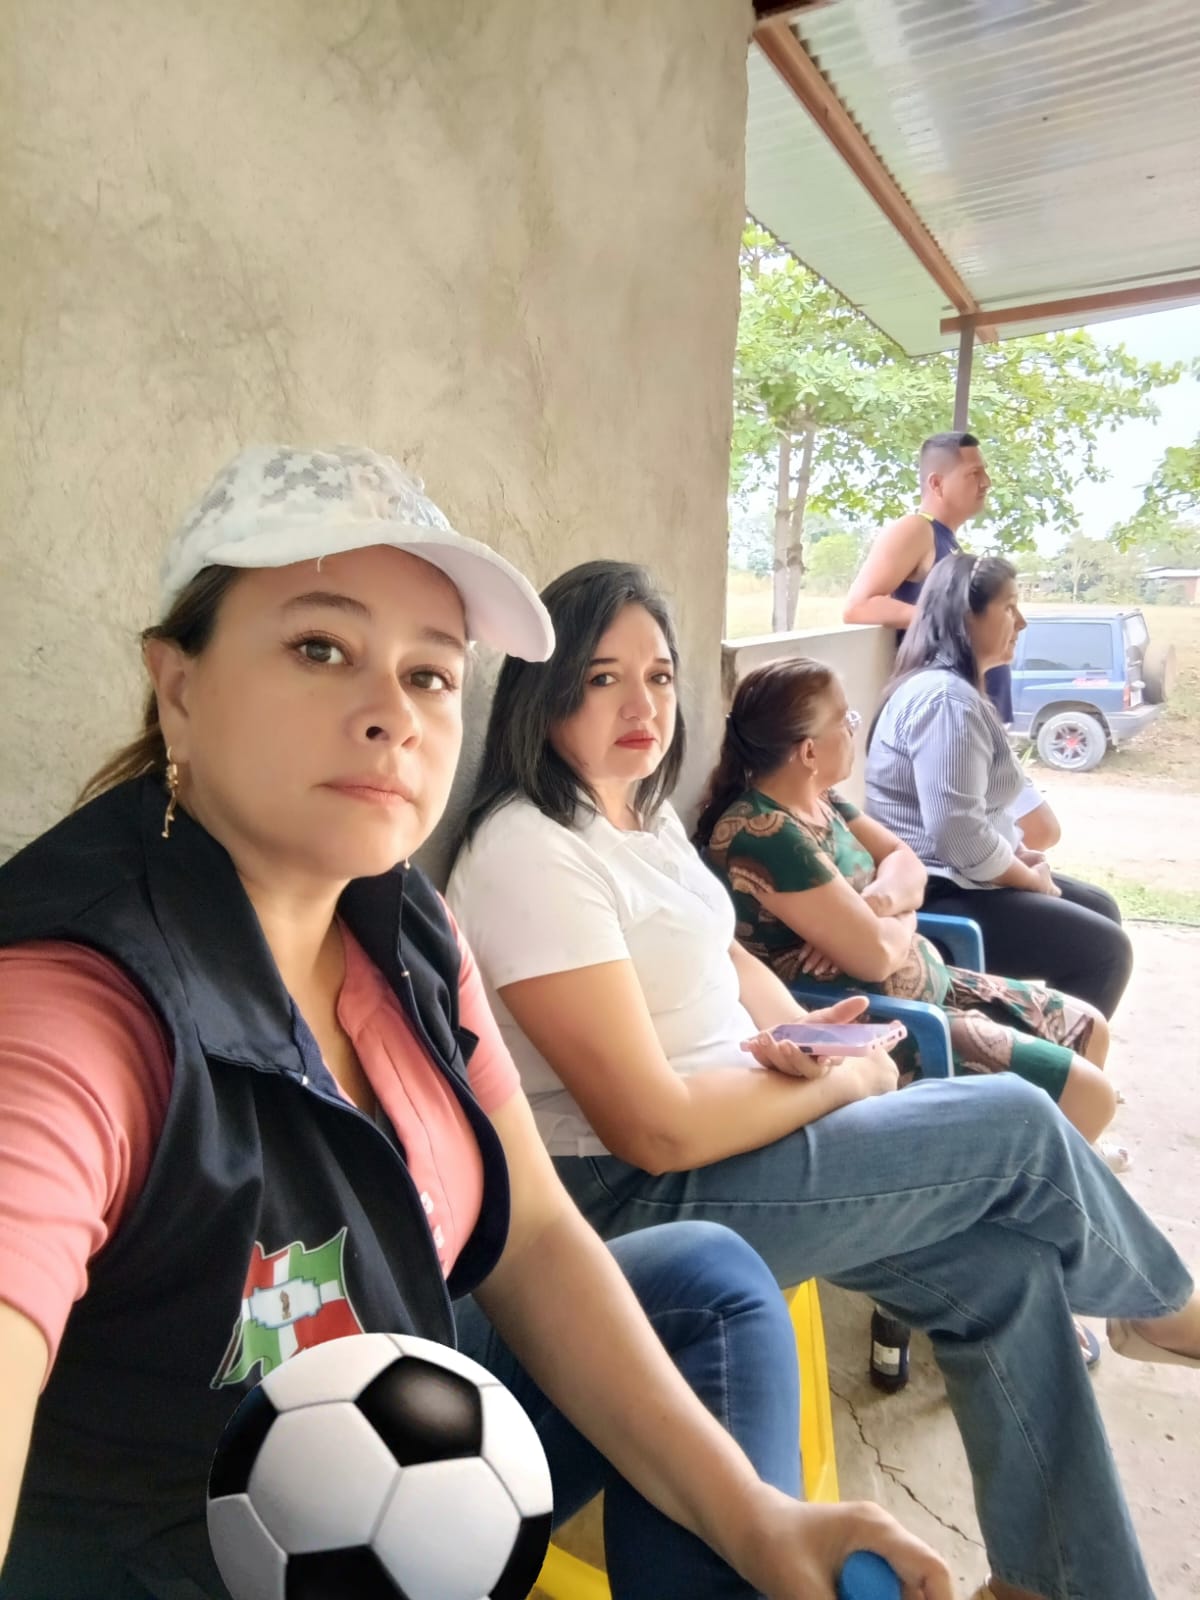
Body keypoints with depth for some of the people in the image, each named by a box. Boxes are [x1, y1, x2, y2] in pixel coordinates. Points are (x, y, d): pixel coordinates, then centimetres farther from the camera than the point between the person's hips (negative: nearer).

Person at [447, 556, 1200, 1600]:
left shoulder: (644, 812, 7)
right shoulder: (534, 856, -23)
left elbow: (723, 960, 18)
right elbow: (656, 1131, -24)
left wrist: (800, 1035, -3)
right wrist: (840, 1081, -11)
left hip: (731, 1120, 8)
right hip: (636, 1200, -8)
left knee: (1009, 1268, -2)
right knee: (1022, 1125, -4)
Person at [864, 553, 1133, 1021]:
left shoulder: (951, 686, 14)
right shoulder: (947, 698, -22)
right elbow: (958, 832, -29)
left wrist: (1020, 854, 7)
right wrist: (1033, 880, -13)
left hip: (952, 876, 11)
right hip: (936, 892, -11)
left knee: (1101, 909, 18)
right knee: (1105, 949, -8)